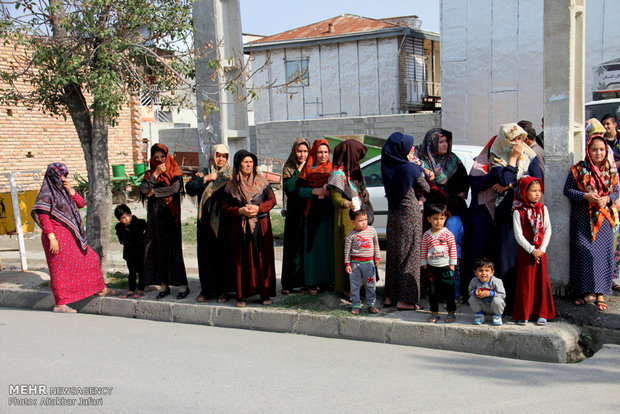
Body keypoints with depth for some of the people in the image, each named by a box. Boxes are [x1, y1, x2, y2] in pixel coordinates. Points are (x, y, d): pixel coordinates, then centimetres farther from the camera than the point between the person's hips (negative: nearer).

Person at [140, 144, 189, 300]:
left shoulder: (175, 173, 2)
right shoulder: (149, 174, 13)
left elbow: (174, 189, -15)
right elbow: (143, 190, -4)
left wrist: (154, 192, -7)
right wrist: (155, 174, -8)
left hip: (170, 216, -4)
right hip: (155, 217, 4)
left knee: (173, 248, -7)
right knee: (158, 249, 3)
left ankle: (183, 285, -2)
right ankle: (164, 285, 10)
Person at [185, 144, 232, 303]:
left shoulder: (231, 174, 7)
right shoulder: (203, 173, 15)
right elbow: (189, 188, 0)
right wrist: (206, 179, -8)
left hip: (224, 221, -2)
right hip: (206, 221, 2)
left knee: (224, 254, -3)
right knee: (205, 253, 2)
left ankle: (223, 289, 6)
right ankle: (207, 289, 11)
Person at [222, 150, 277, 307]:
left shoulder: (261, 181, 5)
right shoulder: (231, 185, 5)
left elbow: (272, 200, 3)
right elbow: (225, 207, 4)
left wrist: (258, 208, -13)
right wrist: (240, 210, -13)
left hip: (261, 225, 0)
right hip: (240, 228, 0)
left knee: (263, 258, -1)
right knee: (242, 260, 0)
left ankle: (265, 293, 6)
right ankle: (242, 294, 7)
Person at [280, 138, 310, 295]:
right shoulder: (289, 169, 1)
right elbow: (288, 188, -15)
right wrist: (299, 170, -13)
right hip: (294, 214, -2)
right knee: (293, 248, -2)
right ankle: (289, 284, 3)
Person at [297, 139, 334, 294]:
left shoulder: (332, 168, 10)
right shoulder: (307, 169, 4)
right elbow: (300, 190, -3)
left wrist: (329, 191, -15)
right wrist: (317, 191, -17)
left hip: (330, 213, 2)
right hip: (313, 213, -2)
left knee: (331, 244, 2)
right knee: (314, 246, -2)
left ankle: (330, 278, 13)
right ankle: (313, 282, 3)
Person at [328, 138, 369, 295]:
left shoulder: (355, 170, 16)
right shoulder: (338, 173, -11)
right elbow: (335, 198, -15)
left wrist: (365, 194, 4)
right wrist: (347, 203, -34)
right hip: (346, 218, -8)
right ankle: (346, 286, -3)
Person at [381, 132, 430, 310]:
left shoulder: (387, 166, 0)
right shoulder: (410, 168, -15)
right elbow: (426, 188, -1)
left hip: (393, 214, 6)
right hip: (410, 214, -6)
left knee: (393, 254, 14)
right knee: (409, 255, 1)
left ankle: (391, 296, 22)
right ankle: (405, 300, 4)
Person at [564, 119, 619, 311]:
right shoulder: (578, 170, -3)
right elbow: (567, 190, -2)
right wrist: (586, 196, -16)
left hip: (603, 218, 3)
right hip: (583, 218, -3)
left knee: (603, 252, 1)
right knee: (585, 252, -6)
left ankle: (600, 294, 9)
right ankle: (585, 291, 4)